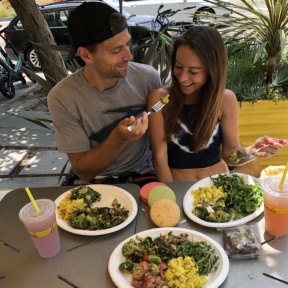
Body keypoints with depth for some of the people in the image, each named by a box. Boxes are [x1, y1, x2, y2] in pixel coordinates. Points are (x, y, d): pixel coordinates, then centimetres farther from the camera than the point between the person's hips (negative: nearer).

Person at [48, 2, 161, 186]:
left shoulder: (149, 77, -13)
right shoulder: (62, 98, -18)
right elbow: (83, 171, -15)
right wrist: (118, 138, -30)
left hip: (144, 174, 0)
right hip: (98, 182, 1)